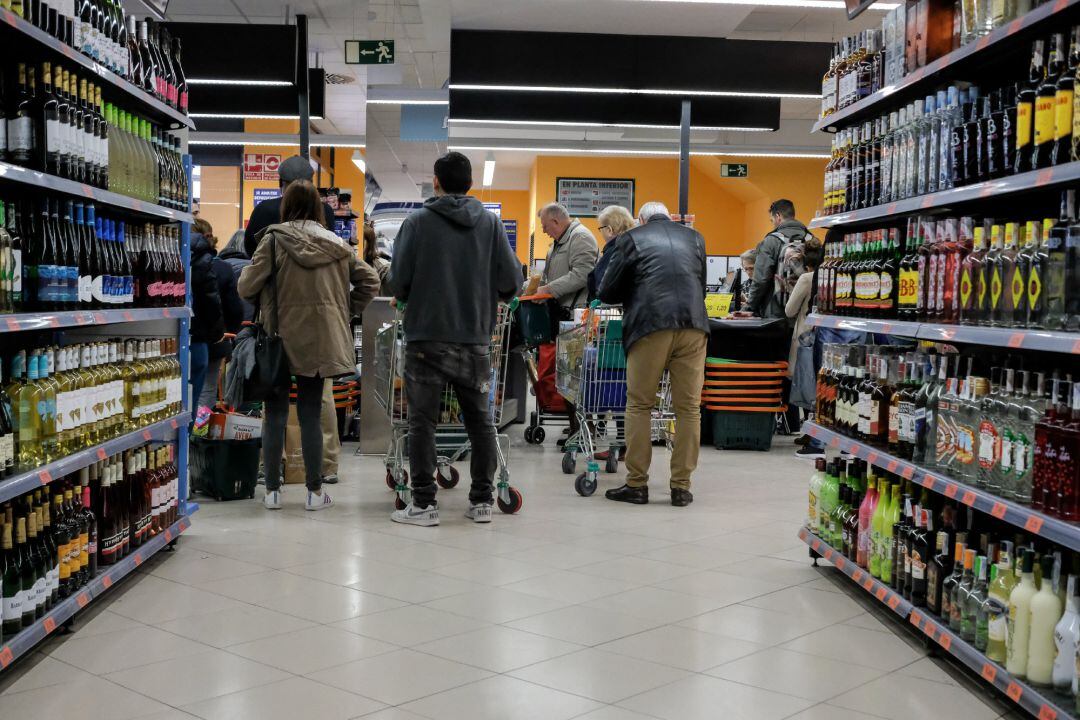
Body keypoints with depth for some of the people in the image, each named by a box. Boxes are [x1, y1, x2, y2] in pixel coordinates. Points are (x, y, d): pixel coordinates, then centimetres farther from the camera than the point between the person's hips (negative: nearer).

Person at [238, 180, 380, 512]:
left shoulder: (274, 240, -7)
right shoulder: (335, 243, 5)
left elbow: (246, 287, -9)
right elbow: (370, 280, 8)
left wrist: (248, 269, 12)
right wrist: (346, 311, 13)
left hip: (282, 337, -2)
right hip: (320, 340, 3)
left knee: (275, 413, 7)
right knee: (310, 414, 8)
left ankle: (272, 490, 10)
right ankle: (315, 491, 10)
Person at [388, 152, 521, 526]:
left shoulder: (417, 222, -3)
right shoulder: (491, 223, 4)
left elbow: (398, 280, -7)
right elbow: (512, 282, -1)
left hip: (426, 337, -2)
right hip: (475, 338, 3)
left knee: (422, 422, 4)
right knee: (480, 421, 12)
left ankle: (424, 503, 5)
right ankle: (482, 500, 16)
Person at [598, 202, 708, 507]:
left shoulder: (632, 239, 12)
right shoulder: (694, 238, 22)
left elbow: (607, 292, 11)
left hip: (650, 325, -3)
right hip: (693, 324, 3)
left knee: (639, 405, 6)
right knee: (689, 408, 6)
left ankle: (637, 484, 7)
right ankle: (681, 487, 8)